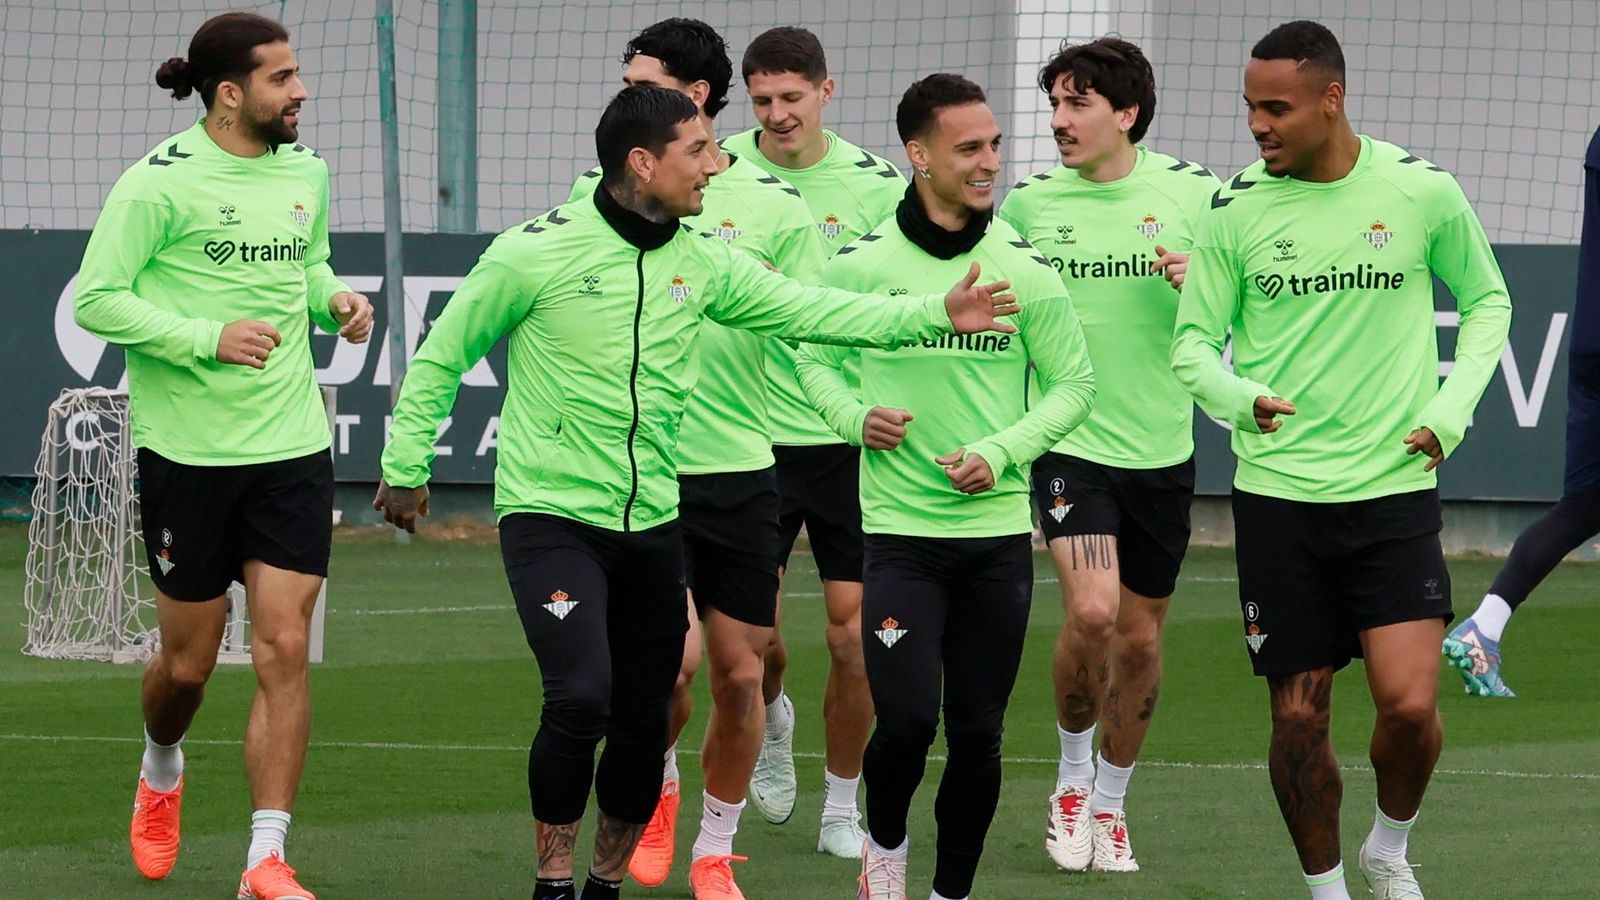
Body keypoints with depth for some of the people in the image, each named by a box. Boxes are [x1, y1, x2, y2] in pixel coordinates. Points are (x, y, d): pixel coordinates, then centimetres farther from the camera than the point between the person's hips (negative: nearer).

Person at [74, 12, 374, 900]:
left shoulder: (306, 171, 7)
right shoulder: (160, 182, -11)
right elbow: (96, 300, -12)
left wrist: (334, 298, 3)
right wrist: (208, 337, -22)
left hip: (291, 450, 4)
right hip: (187, 452, -4)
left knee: (283, 650, -7)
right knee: (188, 661, 8)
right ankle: (160, 771, 43)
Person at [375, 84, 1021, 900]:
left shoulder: (701, 262, 4)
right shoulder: (538, 251, -11)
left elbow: (810, 310, 4)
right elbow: (442, 357, -1)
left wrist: (936, 314, -5)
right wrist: (405, 466, 2)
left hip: (652, 524, 5)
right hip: (551, 516, -5)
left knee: (643, 723, 8)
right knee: (580, 696, -21)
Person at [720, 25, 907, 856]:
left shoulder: (874, 182, -3)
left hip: (850, 437, 0)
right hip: (752, 436, 1)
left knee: (855, 638, -3)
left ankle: (842, 808, 15)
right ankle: (773, 722, 38)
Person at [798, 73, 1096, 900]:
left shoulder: (1025, 270, -1)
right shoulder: (860, 266, -3)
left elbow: (1074, 385, 6)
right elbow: (816, 359, 11)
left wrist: (1002, 451, -9)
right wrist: (856, 416, -9)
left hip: (997, 533, 2)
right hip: (900, 530, -2)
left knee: (977, 736, 5)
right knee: (906, 721, -13)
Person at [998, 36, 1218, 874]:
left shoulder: (1192, 194, -3)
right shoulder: (1029, 203, -1)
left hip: (1161, 451, 1)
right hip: (1070, 444, -1)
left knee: (1140, 636, 9)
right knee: (1091, 610, -20)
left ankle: (1109, 801, 30)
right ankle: (1072, 772, 6)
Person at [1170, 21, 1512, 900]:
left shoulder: (1424, 192, -3)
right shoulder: (1237, 210, -2)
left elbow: (1487, 299, 13)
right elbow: (1193, 341, 4)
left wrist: (1452, 408, 0)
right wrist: (1240, 398, -17)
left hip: (1395, 489, -1)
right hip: (1278, 493, 1)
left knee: (1409, 704, -12)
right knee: (1298, 716, 3)